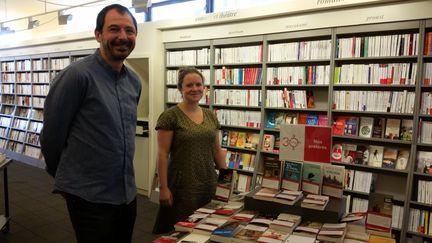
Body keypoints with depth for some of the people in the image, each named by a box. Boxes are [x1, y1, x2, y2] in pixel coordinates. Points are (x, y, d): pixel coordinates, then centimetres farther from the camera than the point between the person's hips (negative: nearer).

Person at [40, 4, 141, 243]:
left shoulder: (134, 82, 5)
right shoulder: (77, 75, -16)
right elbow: (52, 134, -10)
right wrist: (68, 178, 3)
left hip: (127, 193, 7)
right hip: (89, 196, -7)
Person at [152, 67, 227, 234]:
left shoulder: (211, 116, 8)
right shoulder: (170, 116, -9)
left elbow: (217, 150, 13)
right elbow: (162, 154, -10)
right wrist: (163, 187, -12)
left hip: (209, 185, 5)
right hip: (182, 186, -5)